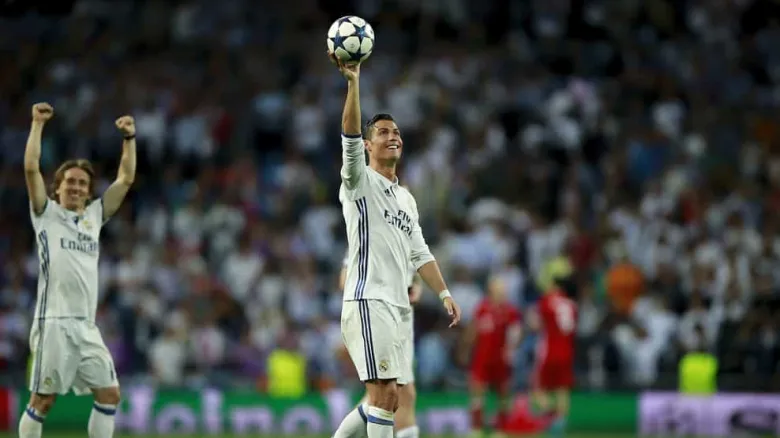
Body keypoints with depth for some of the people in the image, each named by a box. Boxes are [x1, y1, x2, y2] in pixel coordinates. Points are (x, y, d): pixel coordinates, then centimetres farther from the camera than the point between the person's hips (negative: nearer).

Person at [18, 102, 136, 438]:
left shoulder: (95, 216, 19)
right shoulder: (47, 214, 7)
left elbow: (126, 179, 21)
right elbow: (31, 168, -5)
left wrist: (129, 138, 14)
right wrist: (38, 124, -3)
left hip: (87, 325, 6)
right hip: (54, 322, -5)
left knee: (109, 393, 1)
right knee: (43, 399, -6)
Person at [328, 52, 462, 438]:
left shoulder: (406, 199, 22)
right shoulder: (360, 182, 0)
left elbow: (420, 254, 22)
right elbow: (350, 138, -17)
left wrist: (444, 294, 10)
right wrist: (353, 82, -27)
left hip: (396, 305, 8)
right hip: (368, 300, -8)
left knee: (386, 399, 7)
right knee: (384, 395, -16)